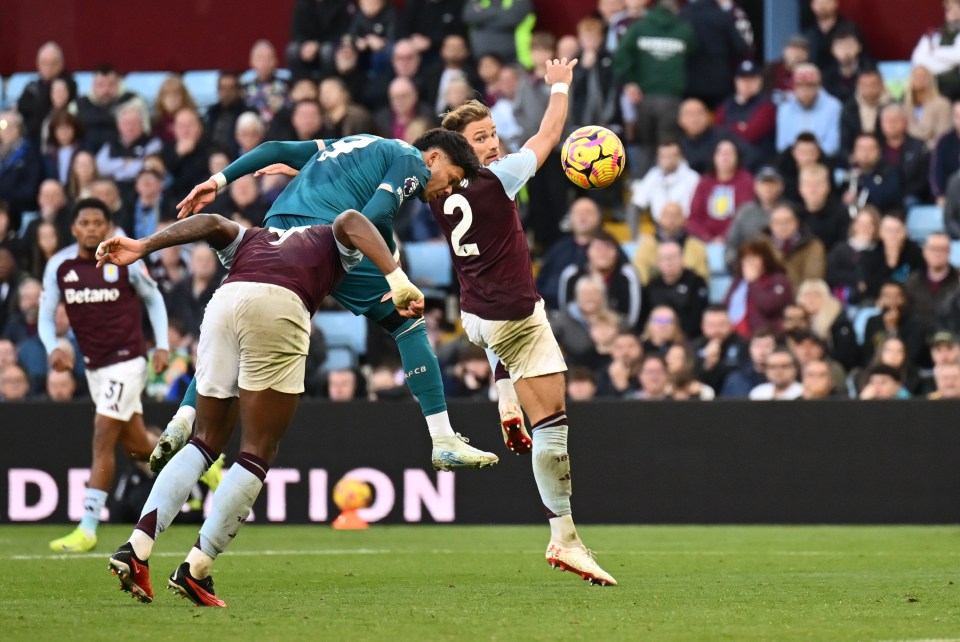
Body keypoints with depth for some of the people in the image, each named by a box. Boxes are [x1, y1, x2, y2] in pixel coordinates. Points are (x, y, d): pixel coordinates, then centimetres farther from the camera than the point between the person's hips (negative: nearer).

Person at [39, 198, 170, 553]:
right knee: (136, 446, 12)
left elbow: (153, 298, 6)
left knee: (102, 441, -13)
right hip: (94, 366, 5)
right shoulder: (59, 266, -2)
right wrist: (53, 347, -17)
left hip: (126, 361, -5)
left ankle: (87, 529, -12)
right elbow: (46, 315, 3)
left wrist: (162, 345, -2)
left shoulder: (126, 260, -9)